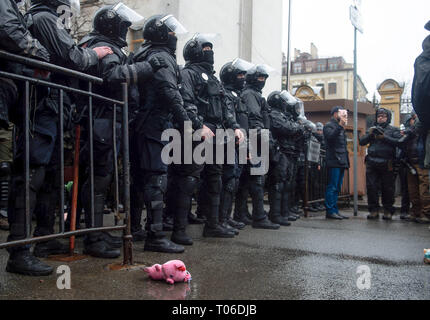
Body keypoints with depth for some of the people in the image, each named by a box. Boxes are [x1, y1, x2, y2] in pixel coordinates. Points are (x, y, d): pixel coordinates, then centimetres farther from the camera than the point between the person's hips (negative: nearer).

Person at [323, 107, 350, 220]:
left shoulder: (341, 128, 24)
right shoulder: (329, 126, -2)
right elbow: (331, 137, -23)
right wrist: (340, 125, -24)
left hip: (341, 162, 9)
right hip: (334, 161, -9)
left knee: (337, 188, 10)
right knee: (332, 187, -8)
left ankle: (335, 211, 14)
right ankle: (330, 211, -5)